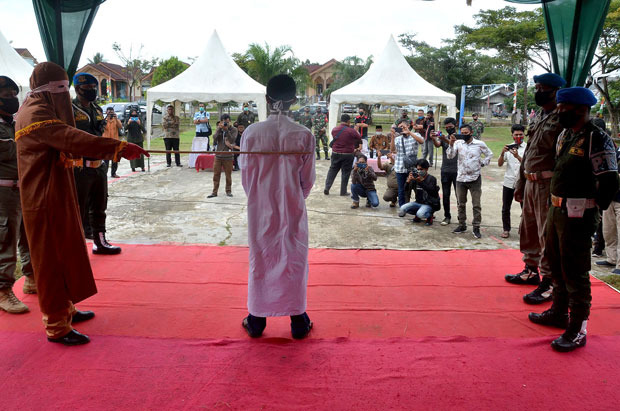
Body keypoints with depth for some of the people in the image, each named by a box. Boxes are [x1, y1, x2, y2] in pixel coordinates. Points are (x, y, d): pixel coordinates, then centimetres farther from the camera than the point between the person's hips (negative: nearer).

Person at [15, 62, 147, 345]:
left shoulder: (45, 110, 17)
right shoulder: (36, 113, -17)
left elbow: (64, 143, 12)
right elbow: (73, 139, -31)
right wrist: (119, 148, -37)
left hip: (57, 196, 10)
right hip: (46, 201, -10)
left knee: (65, 254, 19)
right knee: (52, 261, -2)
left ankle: (65, 310, 34)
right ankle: (57, 327, 9)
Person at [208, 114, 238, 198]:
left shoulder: (233, 130, -2)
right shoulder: (219, 129, 7)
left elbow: (232, 140, -16)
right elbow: (215, 138, -7)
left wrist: (226, 130, -22)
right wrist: (220, 129, -17)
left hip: (228, 156, -3)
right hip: (218, 155, 3)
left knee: (228, 175, 5)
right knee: (216, 174, 5)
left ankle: (228, 191, 19)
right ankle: (214, 191, 12)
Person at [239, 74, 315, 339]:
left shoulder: (251, 133, -9)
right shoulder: (304, 135, -11)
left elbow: (245, 176, -1)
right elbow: (308, 179, -2)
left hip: (260, 209, 1)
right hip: (293, 210, -1)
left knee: (260, 259, 14)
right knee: (294, 260, 12)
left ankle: (256, 321, 25)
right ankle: (298, 321, 23)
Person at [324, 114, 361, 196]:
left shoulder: (334, 130, -2)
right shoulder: (351, 131, -14)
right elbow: (359, 139, -2)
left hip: (335, 153, 4)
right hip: (348, 154, -3)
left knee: (332, 170, 15)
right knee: (345, 172, 6)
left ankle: (327, 188, 8)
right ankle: (343, 191, 10)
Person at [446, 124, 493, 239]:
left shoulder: (480, 144, -1)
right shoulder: (458, 143, 1)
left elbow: (489, 154, 12)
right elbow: (450, 156, -11)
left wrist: (482, 163, 2)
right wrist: (451, 144, -24)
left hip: (475, 178, -2)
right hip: (461, 178, 2)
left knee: (476, 205, 0)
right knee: (461, 203, 12)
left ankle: (476, 228, 7)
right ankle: (462, 225, 25)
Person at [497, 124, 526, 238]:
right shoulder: (508, 147, 7)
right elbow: (500, 164, 2)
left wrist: (518, 156, -28)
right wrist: (502, 153, -16)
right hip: (508, 182, 3)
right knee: (505, 208, 7)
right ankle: (506, 229, 18)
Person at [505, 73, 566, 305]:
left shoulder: (561, 119, -12)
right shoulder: (538, 118, 17)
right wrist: (520, 184, 19)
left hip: (547, 184, -9)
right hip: (530, 182, 9)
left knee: (548, 235, -4)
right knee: (528, 230, 18)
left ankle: (549, 283, 5)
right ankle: (531, 271, 33)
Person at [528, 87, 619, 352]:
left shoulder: (597, 139, -17)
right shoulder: (565, 135, 10)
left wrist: (593, 208, -9)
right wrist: (556, 202, 16)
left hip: (577, 215, -9)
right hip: (557, 208, 9)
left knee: (575, 271, -2)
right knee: (556, 263, 20)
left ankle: (578, 330, 9)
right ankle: (559, 312, 37)